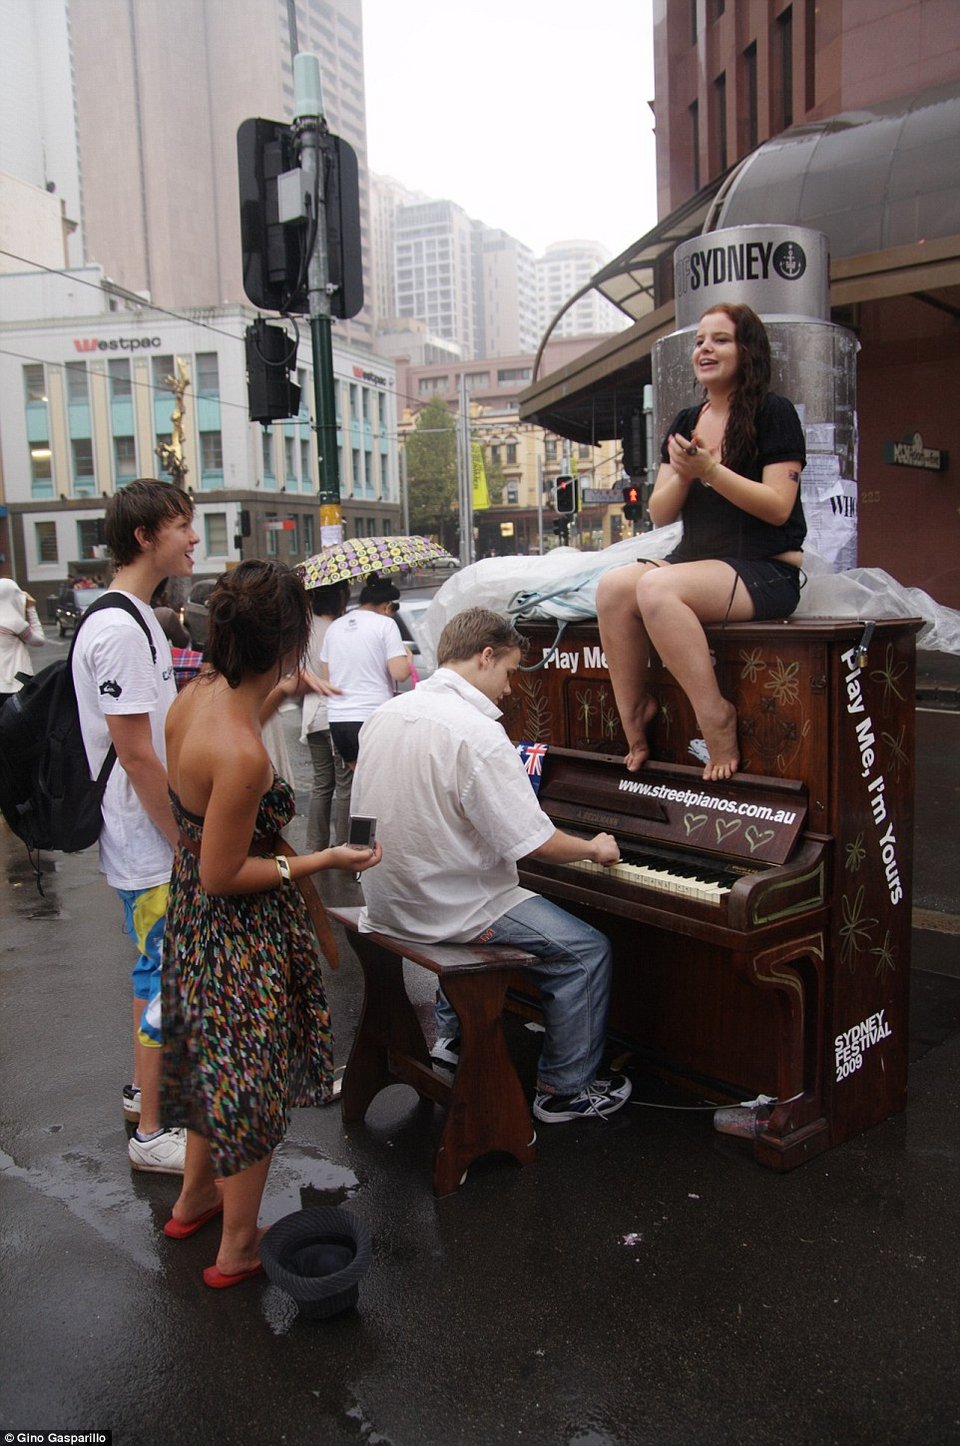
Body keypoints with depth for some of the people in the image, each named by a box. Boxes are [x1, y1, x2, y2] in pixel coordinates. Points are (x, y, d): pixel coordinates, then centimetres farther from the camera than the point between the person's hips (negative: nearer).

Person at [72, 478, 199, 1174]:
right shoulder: (118, 630, -21)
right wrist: (188, 845, -18)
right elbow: (136, 756, -23)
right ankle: (151, 1133, 17)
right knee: (166, 979, 1)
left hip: (162, 839, 10)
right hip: (152, 849, -10)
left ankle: (145, 1088, 40)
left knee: (158, 970, 22)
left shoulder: (139, 619, 12)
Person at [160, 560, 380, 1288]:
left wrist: (273, 700, 13)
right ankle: (239, 1250, 33)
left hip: (196, 923, 9)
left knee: (218, 1065, 28)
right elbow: (222, 876, -25)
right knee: (250, 1084, 12)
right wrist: (323, 861, -18)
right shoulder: (243, 755, -34)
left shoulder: (197, 695, -8)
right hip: (242, 935, -9)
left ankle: (194, 1199, 50)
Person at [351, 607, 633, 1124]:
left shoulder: (384, 716, 1)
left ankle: (452, 1037, 42)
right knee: (587, 949, 3)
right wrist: (594, 847, -3)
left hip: (387, 899, 9)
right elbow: (536, 843, -22)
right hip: (450, 908, -8)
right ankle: (565, 1090, 14)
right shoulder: (476, 732, -23)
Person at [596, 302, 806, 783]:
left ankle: (716, 717, -23)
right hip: (695, 560, 6)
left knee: (657, 588, -33)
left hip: (767, 571, -6)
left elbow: (778, 508, -12)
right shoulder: (685, 423, 16)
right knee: (614, 586, -23)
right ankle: (634, 718, -13)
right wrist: (682, 475, -10)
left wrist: (710, 469, -19)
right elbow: (659, 514, 10)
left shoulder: (774, 413, -2)